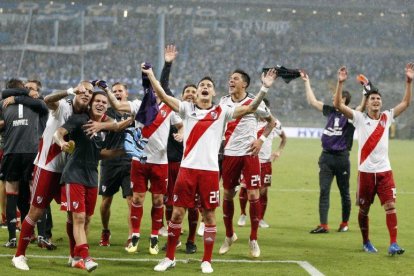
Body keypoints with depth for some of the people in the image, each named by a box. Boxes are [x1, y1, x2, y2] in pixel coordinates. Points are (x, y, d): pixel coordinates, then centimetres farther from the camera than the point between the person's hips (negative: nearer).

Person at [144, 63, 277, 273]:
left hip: (210, 170, 0)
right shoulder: (187, 109, 7)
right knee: (177, 213, 3)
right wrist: (151, 75, -8)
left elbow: (250, 108, -1)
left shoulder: (222, 112, 5)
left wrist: (264, 89, -12)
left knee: (209, 215, 3)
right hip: (187, 168, 0)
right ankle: (169, 257, 15)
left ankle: (207, 261, 13)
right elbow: (164, 96, 0)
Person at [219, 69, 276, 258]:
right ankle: (229, 235, 26)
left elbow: (271, 121, 8)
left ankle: (253, 239, 6)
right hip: (229, 154, 3)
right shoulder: (223, 102, 6)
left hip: (249, 153, -3)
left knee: (253, 195, -6)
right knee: (228, 194, 8)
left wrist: (261, 139, -4)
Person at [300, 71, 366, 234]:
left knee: (344, 193, 8)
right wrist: (307, 82, 20)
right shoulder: (330, 111, 11)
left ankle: (345, 223, 21)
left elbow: (363, 106, -20)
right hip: (326, 156, 4)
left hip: (342, 158, -4)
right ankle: (323, 225, -6)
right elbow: (313, 101, 18)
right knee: (324, 191, -4)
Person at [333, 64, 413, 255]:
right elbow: (338, 104, -11)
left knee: (390, 205, -10)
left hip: (384, 170, 2)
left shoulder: (387, 117, 7)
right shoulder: (359, 118, -2)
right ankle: (366, 242, 26)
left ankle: (393, 244, -12)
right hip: (366, 171, -2)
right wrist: (340, 83, -21)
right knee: (364, 209, 8)